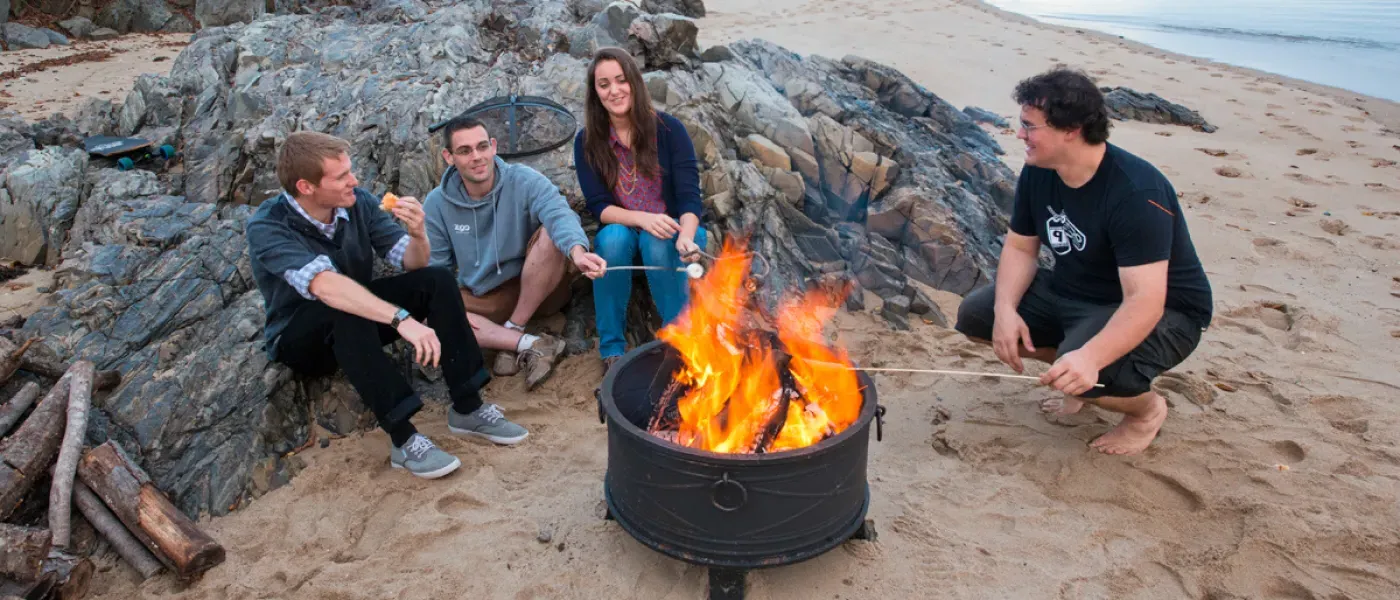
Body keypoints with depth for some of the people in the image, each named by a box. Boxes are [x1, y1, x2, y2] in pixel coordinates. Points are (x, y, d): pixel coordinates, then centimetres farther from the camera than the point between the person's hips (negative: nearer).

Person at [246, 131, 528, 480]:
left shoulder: (358, 203, -11)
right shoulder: (267, 228, -26)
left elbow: (412, 264, -10)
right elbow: (324, 285, -42)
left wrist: (418, 235, -32)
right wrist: (401, 319, -52)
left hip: (360, 323, 5)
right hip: (300, 340, -5)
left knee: (436, 281, -17)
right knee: (345, 311, -38)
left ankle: (467, 408, -17)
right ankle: (403, 439, -34)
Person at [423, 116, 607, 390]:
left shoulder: (524, 180, -16)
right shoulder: (436, 205, -6)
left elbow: (559, 214, -35)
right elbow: (435, 269, -1)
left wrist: (577, 251, -57)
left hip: (539, 289, -2)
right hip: (485, 299, 2)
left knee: (550, 233, -31)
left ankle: (512, 330, -18)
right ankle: (531, 345, -27)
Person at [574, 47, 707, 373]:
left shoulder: (667, 128, -11)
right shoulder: (587, 141, -5)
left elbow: (690, 195, -16)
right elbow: (599, 206, -10)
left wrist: (686, 236, -38)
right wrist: (642, 219, -30)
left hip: (673, 229, -1)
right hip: (622, 230, 1)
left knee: (657, 243, -34)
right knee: (613, 238, -33)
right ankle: (612, 350, -22)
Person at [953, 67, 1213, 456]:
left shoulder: (1135, 192, -31)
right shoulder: (1037, 173, -8)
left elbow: (1145, 302, -36)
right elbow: (1020, 248, 1)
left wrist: (1090, 357, -52)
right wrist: (1006, 308, -19)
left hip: (1164, 312, -8)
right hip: (1074, 293, 8)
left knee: (1082, 375, -36)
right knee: (974, 314, -3)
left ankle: (1147, 409, 2)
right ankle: (1080, 378, 10)